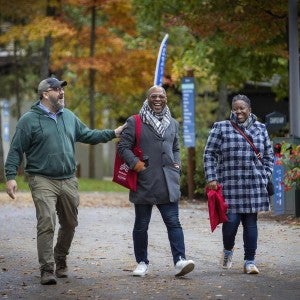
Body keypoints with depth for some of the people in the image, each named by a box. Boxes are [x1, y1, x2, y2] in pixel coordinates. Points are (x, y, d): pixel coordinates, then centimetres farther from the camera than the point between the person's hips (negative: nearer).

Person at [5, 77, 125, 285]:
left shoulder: (68, 117, 12)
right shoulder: (29, 120, -4)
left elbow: (87, 135, 24)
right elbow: (16, 151, -4)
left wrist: (113, 133, 19)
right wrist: (11, 176, -12)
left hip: (69, 180, 6)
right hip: (43, 180, -6)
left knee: (70, 224, 12)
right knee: (47, 224, -14)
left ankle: (61, 260, 31)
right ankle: (47, 269, -11)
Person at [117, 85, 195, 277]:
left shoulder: (173, 123, 16)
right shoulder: (135, 122, 1)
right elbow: (123, 146, -2)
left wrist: (177, 163, 11)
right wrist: (135, 163, -16)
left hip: (168, 182, 3)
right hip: (144, 182, -3)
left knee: (173, 222, -8)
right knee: (141, 224, 6)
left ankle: (180, 261, -15)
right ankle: (142, 263, 17)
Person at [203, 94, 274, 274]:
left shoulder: (260, 129, 12)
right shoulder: (221, 128, 4)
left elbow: (269, 157, 17)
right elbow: (209, 154, 3)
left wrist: (264, 178, 6)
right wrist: (211, 178, -5)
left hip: (254, 185, 2)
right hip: (229, 184, -2)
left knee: (251, 223, 3)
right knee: (231, 220, -10)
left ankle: (250, 261, 10)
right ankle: (228, 250, 19)